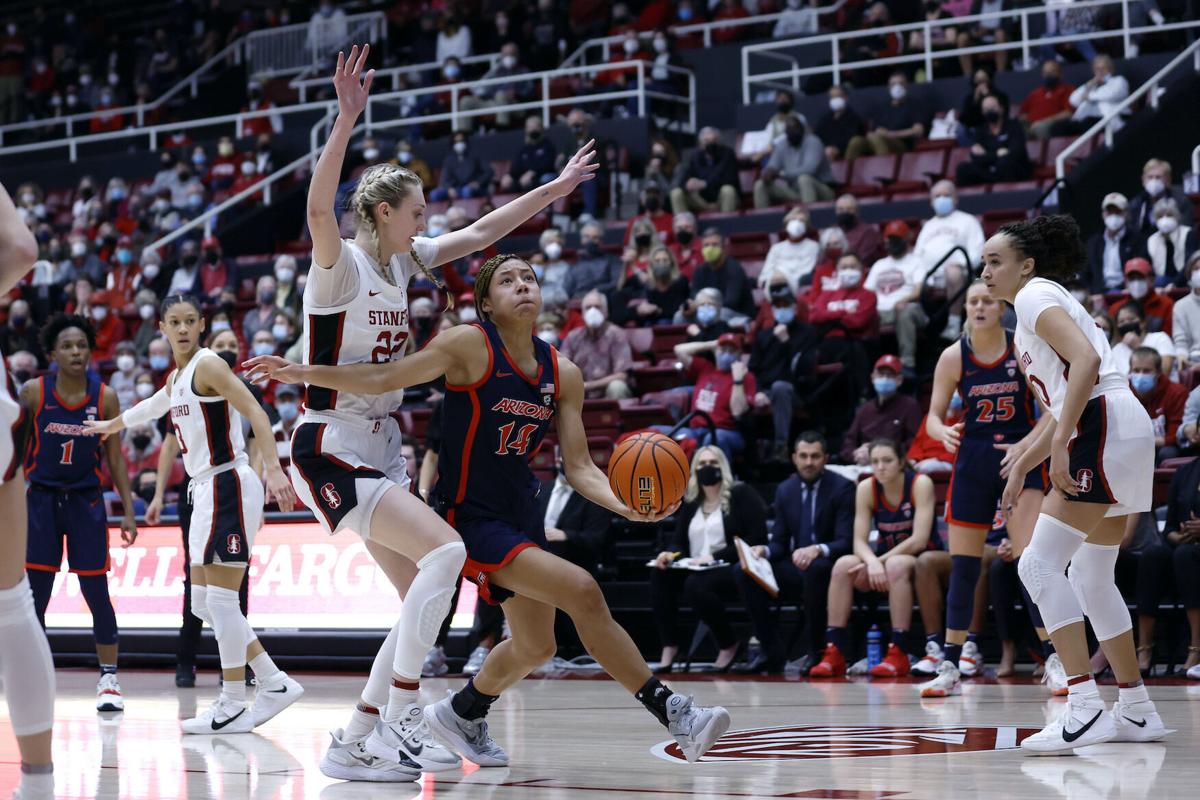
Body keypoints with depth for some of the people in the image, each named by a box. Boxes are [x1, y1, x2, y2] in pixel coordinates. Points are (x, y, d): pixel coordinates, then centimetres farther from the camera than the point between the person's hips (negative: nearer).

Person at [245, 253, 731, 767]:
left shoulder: (563, 375, 1)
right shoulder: (470, 345, -14)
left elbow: (579, 468, 0)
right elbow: (386, 378, -13)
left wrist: (624, 505, -18)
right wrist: (303, 374, -19)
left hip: (520, 512, 8)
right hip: (470, 516, -8)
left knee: (534, 647, 17)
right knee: (582, 592, -22)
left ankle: (462, 715, 43)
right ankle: (671, 712, -16)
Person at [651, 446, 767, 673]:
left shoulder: (741, 494, 0)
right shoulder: (691, 503, 18)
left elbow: (756, 539, -10)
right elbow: (678, 542, 16)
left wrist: (715, 557, -18)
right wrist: (669, 554, -11)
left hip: (732, 570, -6)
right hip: (694, 569, 6)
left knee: (695, 585, -35)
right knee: (659, 574, -22)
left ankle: (729, 645, -14)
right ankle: (669, 648, -23)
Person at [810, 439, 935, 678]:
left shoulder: (920, 484, -15)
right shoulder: (866, 489, -4)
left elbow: (919, 540, -22)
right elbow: (859, 541, -10)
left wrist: (881, 561, -25)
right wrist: (872, 562, -31)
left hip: (922, 561, -4)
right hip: (884, 558, 4)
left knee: (896, 565, -37)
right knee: (843, 565, -24)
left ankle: (898, 654, -35)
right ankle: (834, 653, -25)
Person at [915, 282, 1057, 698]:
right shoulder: (953, 357, -2)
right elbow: (933, 416, 2)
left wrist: (1025, 446, -20)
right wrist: (944, 432, -22)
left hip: (1021, 457, -2)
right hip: (972, 459, 2)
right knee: (963, 567, 3)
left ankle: (1055, 659, -6)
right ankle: (950, 665, 10)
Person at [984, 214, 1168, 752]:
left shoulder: (1035, 296, -3)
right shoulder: (1029, 319, 26)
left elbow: (1086, 360, -19)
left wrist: (1062, 445, -24)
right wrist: (1022, 467, 30)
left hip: (1106, 427, -10)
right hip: (1115, 438, 10)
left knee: (1040, 563, -14)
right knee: (1091, 577, 17)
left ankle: (1084, 707, -22)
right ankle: (1135, 710, 22)